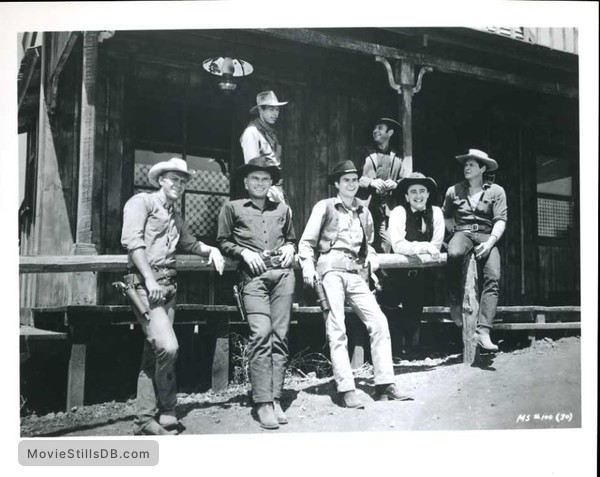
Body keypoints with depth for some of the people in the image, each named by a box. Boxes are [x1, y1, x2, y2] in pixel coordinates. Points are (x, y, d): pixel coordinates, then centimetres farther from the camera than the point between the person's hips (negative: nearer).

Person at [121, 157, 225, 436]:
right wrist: (149, 278, -18)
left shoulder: (176, 218, 25)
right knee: (168, 346, -19)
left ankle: (145, 420, 14)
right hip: (145, 284, -8)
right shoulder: (142, 202, 2)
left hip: (169, 286, 8)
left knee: (153, 354, 7)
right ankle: (167, 413, -2)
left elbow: (190, 243, 41)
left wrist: (211, 250, 21)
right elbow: (132, 239, -11)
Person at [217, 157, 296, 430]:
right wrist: (244, 252, -4)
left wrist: (289, 248, 10)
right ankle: (263, 403, -13)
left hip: (282, 273, 3)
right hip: (253, 276, -3)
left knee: (280, 336, -3)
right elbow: (223, 242, 12)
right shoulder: (232, 208, 15)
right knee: (261, 334, -16)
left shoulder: (283, 210, 24)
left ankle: (276, 399, 3)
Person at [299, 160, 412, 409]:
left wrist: (371, 258, 12)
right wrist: (308, 267, -12)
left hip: (356, 273, 5)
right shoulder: (324, 206, 6)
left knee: (379, 322, -6)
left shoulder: (363, 211, 21)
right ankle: (346, 390, -7)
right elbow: (306, 242, 3)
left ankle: (385, 384, 1)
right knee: (336, 329, -8)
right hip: (331, 269, -5)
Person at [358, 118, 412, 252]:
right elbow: (357, 179, 4)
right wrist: (371, 182, -15)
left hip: (392, 209, 1)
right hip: (371, 209, -1)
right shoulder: (367, 157, 15)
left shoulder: (400, 159, 17)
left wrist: (396, 184, -15)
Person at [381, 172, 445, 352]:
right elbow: (398, 246, -24)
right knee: (387, 307, -12)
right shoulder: (398, 212, -14)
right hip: (398, 272, -2)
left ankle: (411, 347, 33)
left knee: (414, 315, 11)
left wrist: (412, 248, -15)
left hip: (421, 274, 2)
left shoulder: (436, 212, -4)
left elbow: (436, 246, -9)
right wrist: (425, 247, -31)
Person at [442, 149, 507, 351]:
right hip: (462, 233, 0)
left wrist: (490, 242, -15)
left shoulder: (496, 191, 9)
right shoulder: (454, 191, 14)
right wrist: (455, 233, 10)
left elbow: (500, 220, 1)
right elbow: (446, 217, 26)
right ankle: (456, 305, -22)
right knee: (454, 255, -38)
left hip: (486, 236, 0)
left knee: (493, 278, -25)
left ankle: (483, 331, -31)